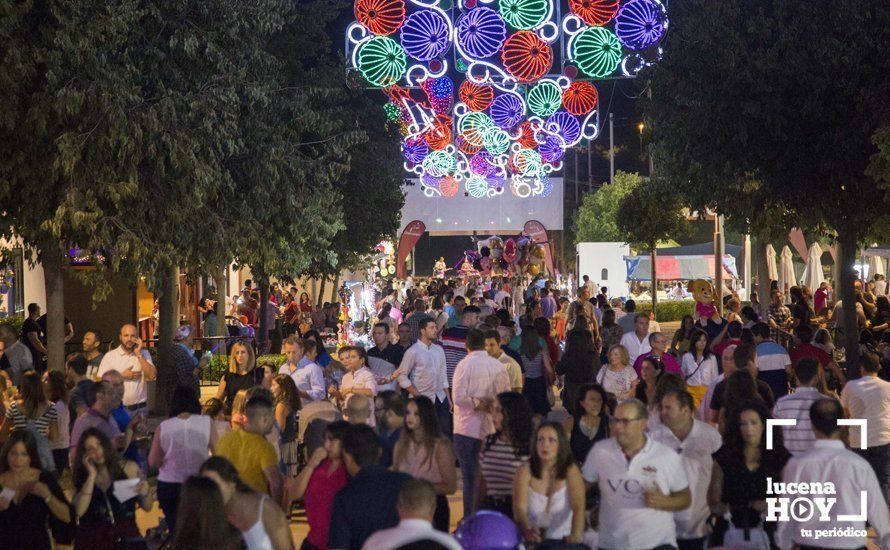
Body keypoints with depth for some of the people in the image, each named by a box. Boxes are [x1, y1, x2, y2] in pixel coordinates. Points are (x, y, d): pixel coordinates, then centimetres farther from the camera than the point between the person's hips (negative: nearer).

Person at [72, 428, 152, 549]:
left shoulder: (129, 468, 5)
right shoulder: (81, 476, 8)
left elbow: (147, 507, 9)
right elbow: (78, 511, -8)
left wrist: (145, 493, -12)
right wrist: (92, 475, -6)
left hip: (126, 535, -1)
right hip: (92, 539, 1)